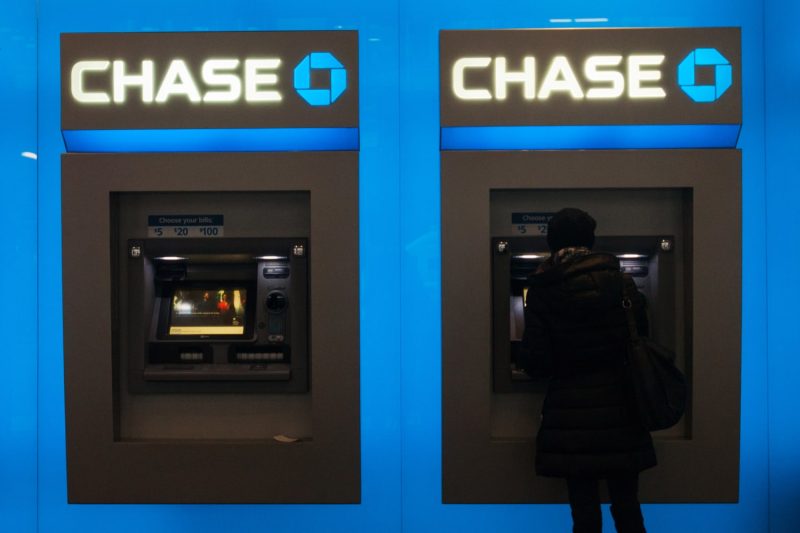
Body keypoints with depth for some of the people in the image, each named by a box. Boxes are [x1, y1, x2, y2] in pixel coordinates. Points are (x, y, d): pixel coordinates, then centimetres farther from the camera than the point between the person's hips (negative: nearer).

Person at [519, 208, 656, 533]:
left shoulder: (541, 291, -6)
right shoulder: (620, 282, -2)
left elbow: (536, 363, -8)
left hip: (571, 411, -1)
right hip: (619, 409, 2)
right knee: (627, 507, 14)